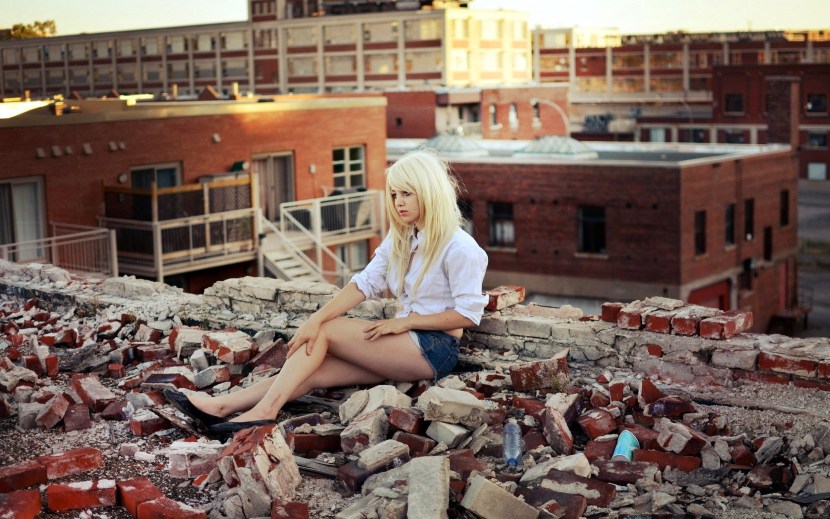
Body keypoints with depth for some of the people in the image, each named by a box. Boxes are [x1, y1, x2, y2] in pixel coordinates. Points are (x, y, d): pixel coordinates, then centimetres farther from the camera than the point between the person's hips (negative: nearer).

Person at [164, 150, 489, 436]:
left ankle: (265, 410, -20)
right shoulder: (399, 239, 15)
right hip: (405, 345, 7)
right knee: (313, 373, -11)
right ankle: (224, 405, -19)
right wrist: (316, 319, -11)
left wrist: (404, 321, -15)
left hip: (435, 349, -7)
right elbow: (365, 283, 4)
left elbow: (468, 315, -14)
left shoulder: (459, 249, -10)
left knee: (326, 332, -16)